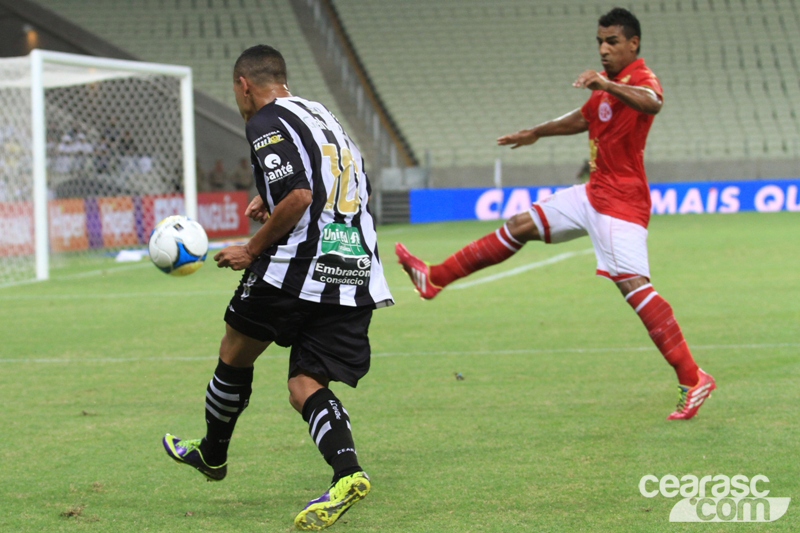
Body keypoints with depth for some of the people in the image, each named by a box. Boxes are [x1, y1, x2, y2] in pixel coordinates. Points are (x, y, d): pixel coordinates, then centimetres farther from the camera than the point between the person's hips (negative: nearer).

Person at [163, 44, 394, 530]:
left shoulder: (267, 122, -4)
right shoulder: (321, 114, 23)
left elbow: (298, 196, -18)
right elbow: (354, 191, 29)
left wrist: (253, 250, -6)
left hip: (298, 267, -7)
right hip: (357, 273, 7)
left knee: (235, 353, 16)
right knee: (305, 385, 3)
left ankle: (212, 453, 35)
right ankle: (347, 473, -22)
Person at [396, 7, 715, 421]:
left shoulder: (640, 79, -14)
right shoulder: (607, 87, 14)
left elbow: (652, 103, -41)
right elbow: (584, 119, 35)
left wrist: (607, 85, -57)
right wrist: (536, 133, 48)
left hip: (620, 201, -9)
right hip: (594, 195, 9)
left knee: (632, 285, -20)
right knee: (520, 226, 13)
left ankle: (693, 380, -20)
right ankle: (435, 280, 24)